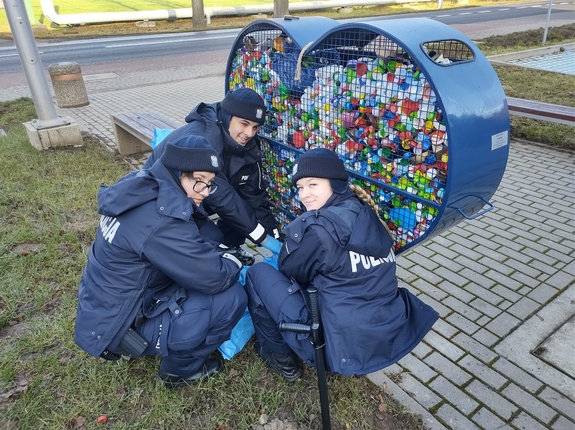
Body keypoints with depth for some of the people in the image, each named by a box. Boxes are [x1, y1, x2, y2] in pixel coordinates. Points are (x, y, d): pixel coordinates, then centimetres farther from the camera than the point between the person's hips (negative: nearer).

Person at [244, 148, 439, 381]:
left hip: (344, 347, -8)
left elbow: (289, 270, -2)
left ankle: (281, 357, 16)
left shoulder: (317, 228, -20)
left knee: (258, 273, 3)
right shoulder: (366, 213, 3)